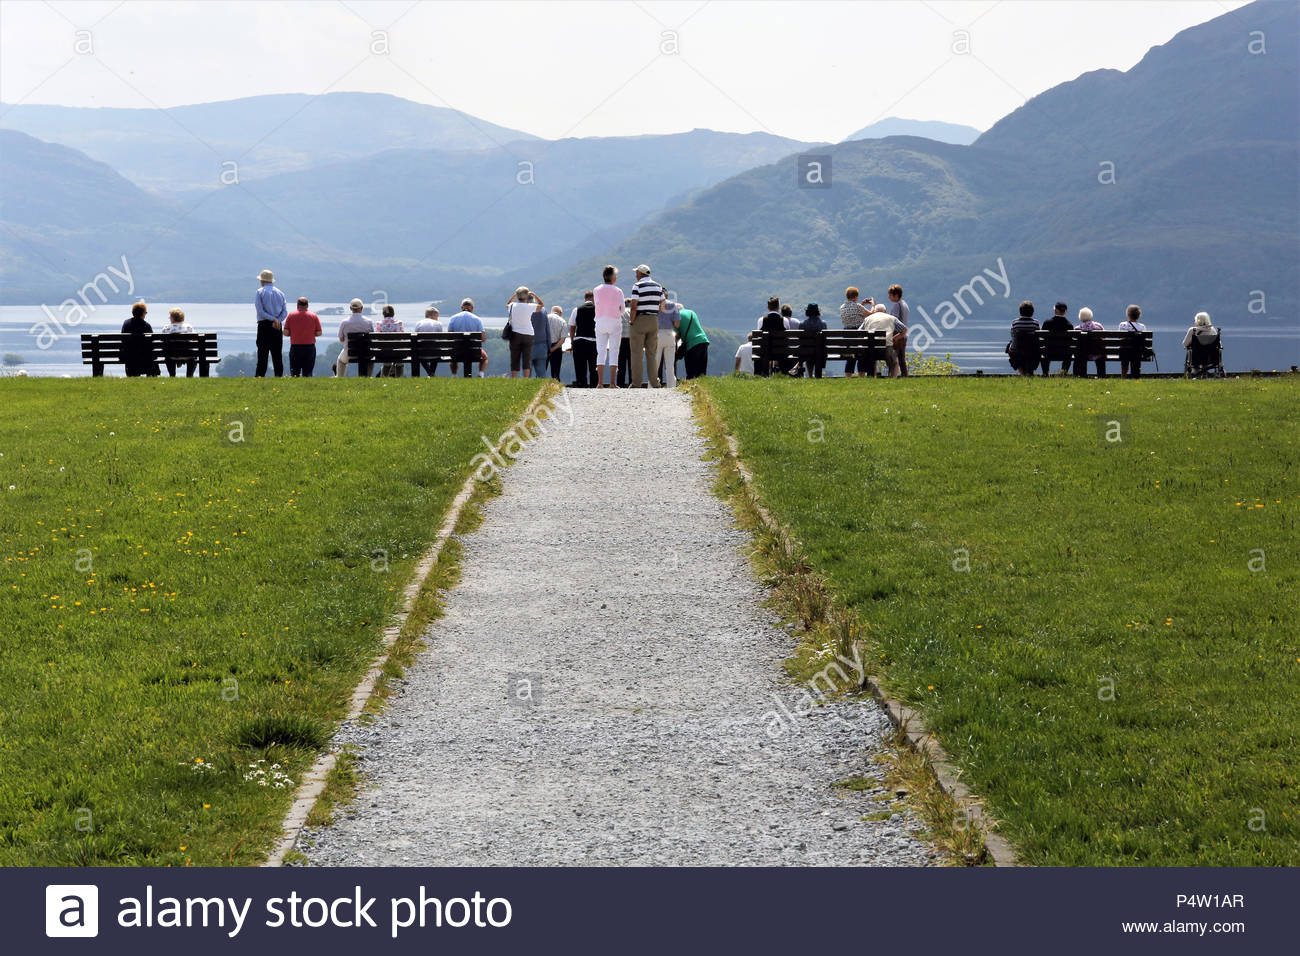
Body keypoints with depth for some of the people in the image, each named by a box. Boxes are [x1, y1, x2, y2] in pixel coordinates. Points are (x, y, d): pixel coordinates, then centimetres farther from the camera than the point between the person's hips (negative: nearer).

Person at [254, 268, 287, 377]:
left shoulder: (260, 292, -1)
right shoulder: (280, 293, 12)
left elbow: (260, 311, -11)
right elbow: (285, 312, 4)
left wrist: (274, 319, -11)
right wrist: (277, 320, -7)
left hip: (264, 325, -4)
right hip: (277, 327, 4)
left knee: (263, 353, -5)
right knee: (277, 353, 5)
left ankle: (260, 376, -8)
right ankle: (279, 375, 2)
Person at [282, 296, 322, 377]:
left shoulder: (291, 315, 1)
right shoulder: (313, 316, 2)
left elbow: (286, 333, -2)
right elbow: (319, 333, 2)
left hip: (295, 347, 0)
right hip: (310, 348, 0)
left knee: (294, 373, 2)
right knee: (308, 373, 2)